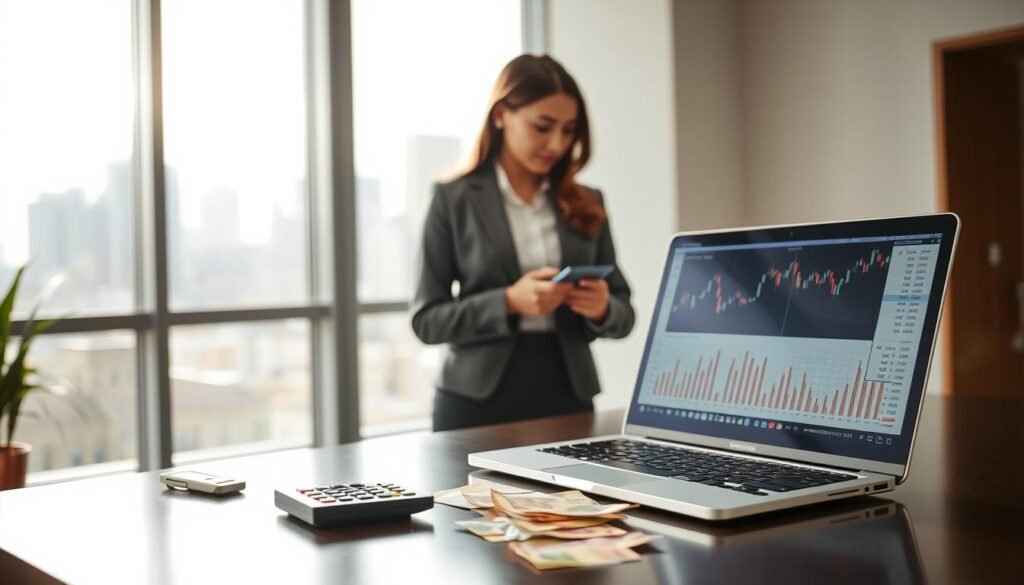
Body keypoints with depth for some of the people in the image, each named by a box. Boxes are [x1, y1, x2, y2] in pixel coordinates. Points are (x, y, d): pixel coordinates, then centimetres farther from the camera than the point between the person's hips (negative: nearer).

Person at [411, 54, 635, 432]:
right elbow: (426, 319, -4)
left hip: (567, 393, 3)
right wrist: (508, 302, -19)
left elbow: (624, 313, 11)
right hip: (478, 398, -2)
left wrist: (602, 309, -12)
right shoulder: (454, 199, -1)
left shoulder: (587, 205, 8)